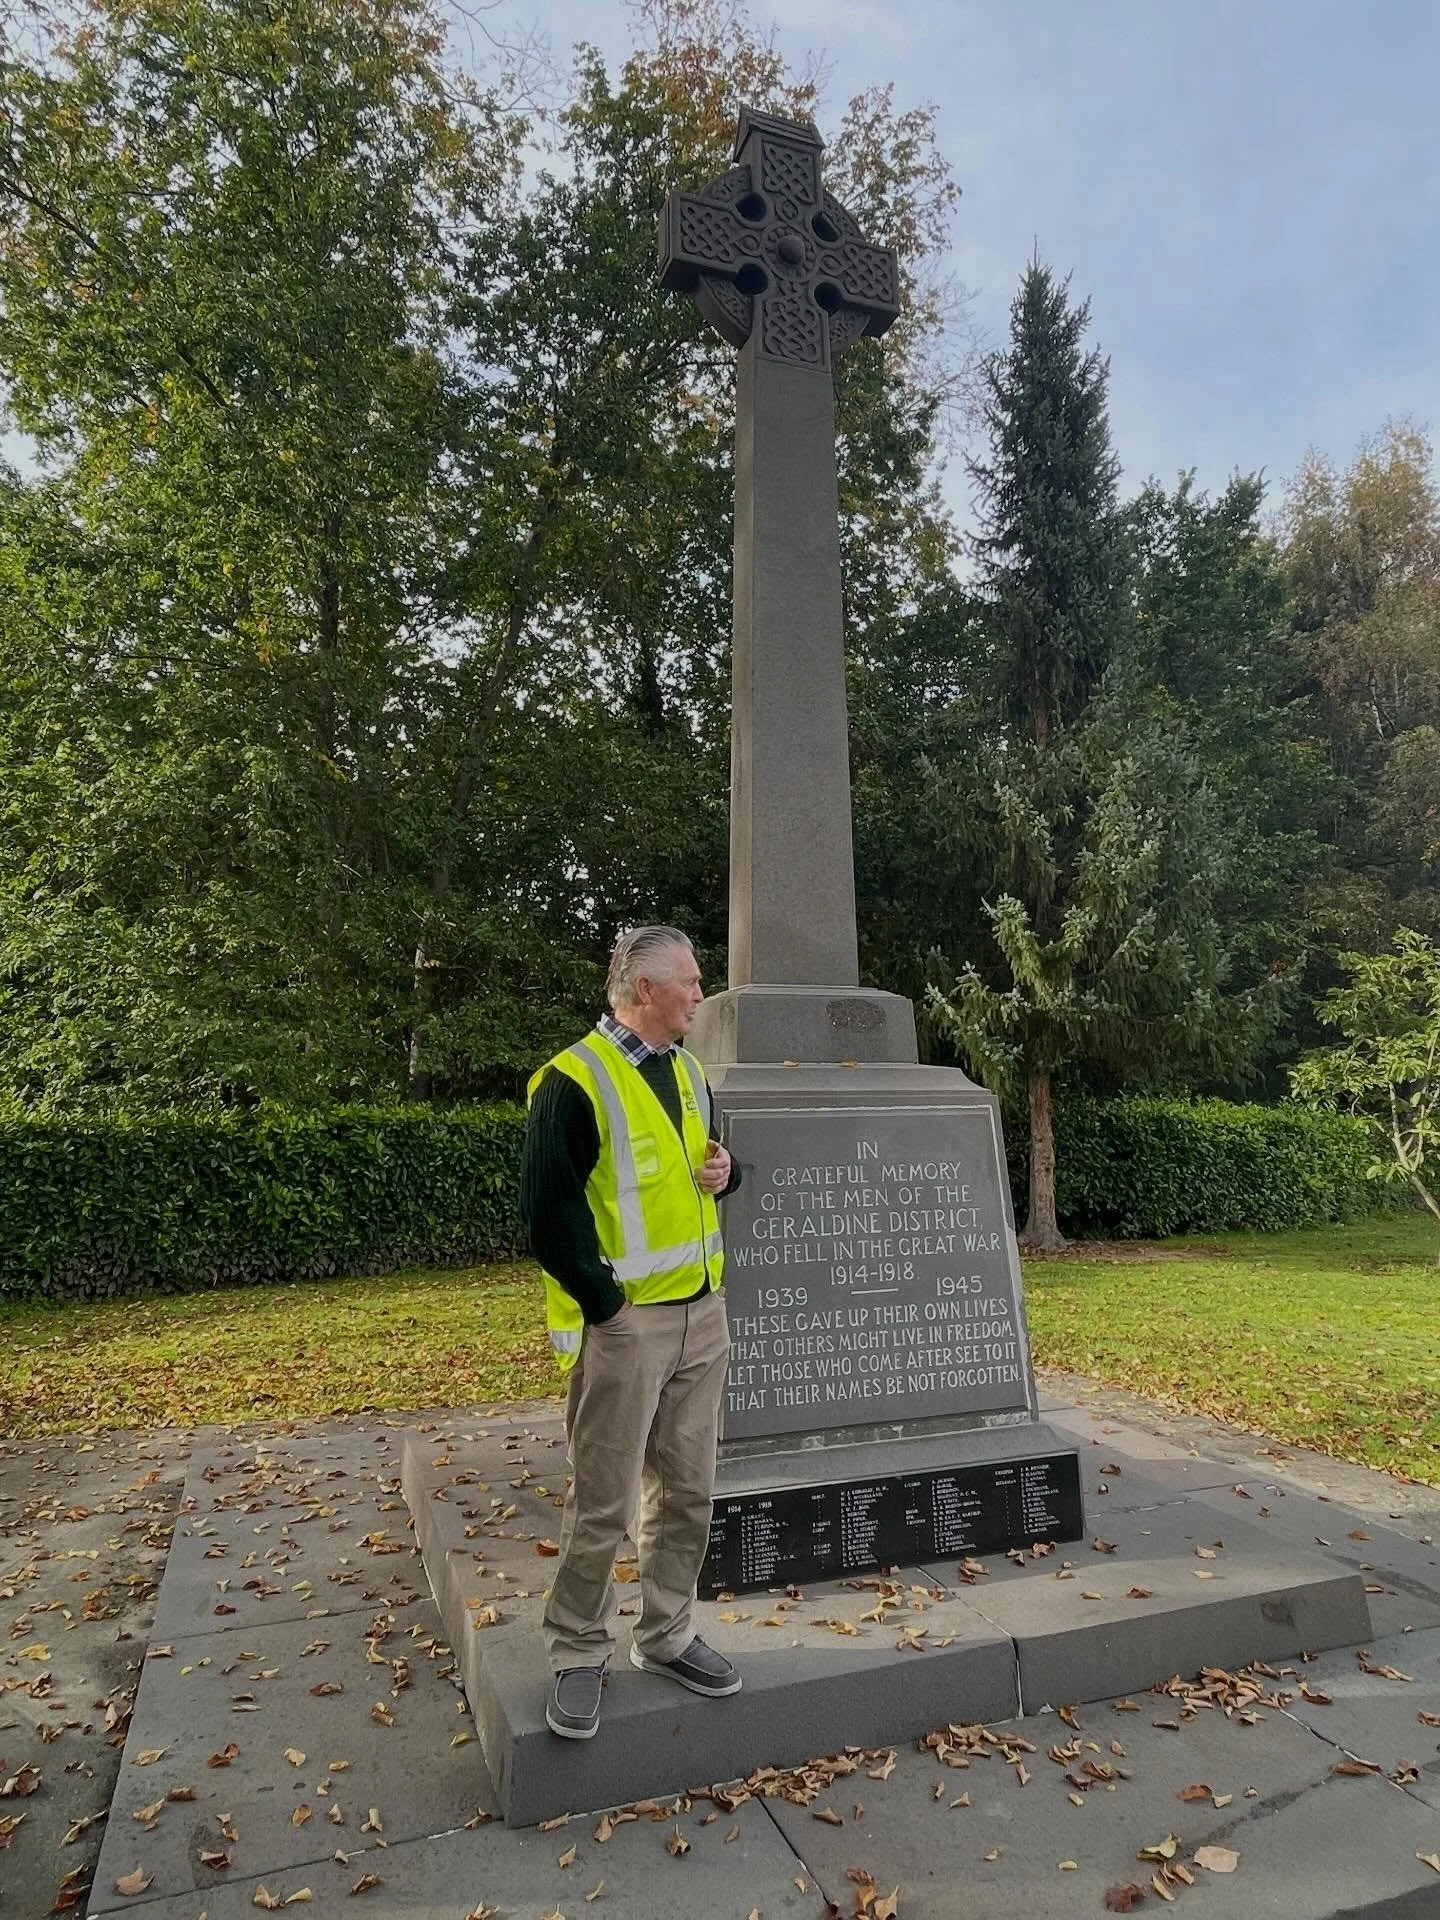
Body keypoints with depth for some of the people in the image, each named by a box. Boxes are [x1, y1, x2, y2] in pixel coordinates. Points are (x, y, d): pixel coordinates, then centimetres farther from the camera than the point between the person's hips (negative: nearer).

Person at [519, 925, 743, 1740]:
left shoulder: (689, 1072, 10)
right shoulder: (574, 1080, -15)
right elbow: (549, 1212, -18)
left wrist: (725, 1172, 0)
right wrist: (606, 1303, -16)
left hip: (703, 1314, 7)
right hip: (624, 1323, -7)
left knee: (688, 1491, 16)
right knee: (603, 1504, 5)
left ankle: (667, 1636, 34)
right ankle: (580, 1657, 25)